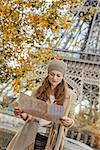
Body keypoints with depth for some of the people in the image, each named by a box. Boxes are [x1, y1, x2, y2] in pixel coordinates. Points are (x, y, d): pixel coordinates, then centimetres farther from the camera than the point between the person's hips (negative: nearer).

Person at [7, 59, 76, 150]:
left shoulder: (69, 95, -4)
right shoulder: (38, 91, 0)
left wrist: (69, 122, -20)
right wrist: (23, 114, -17)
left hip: (51, 139, -1)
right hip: (32, 135, 1)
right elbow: (30, 116, 6)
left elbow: (70, 118, 3)